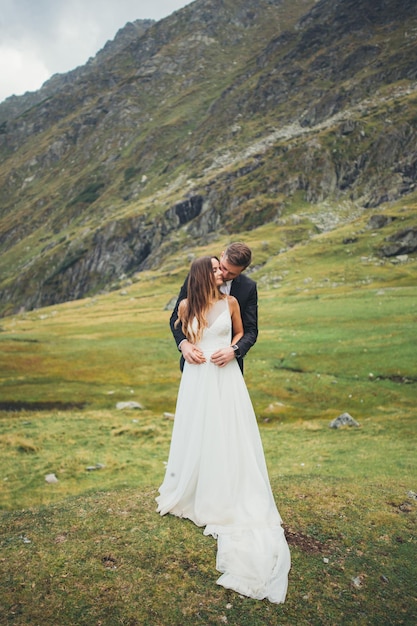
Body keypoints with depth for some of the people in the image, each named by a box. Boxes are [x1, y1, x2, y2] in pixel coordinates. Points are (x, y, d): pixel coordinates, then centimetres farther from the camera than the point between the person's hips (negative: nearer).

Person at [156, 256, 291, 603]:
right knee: (196, 434, 9)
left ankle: (228, 497, 17)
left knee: (227, 436, 2)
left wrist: (229, 350, -5)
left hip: (225, 376, -1)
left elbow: (241, 333, 12)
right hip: (196, 377, 1)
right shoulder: (187, 305, 0)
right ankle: (193, 493, 27)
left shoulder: (231, 302, 0)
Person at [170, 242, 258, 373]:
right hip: (195, 358, 0)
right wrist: (183, 343, -25)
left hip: (228, 362, 1)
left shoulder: (249, 287, -7)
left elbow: (251, 330, -7)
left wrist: (235, 350, -27)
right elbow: (176, 317, -6)